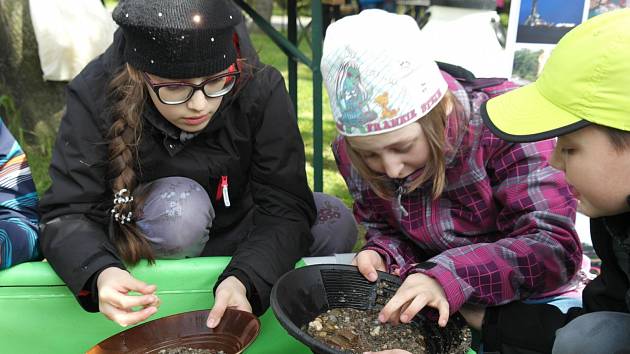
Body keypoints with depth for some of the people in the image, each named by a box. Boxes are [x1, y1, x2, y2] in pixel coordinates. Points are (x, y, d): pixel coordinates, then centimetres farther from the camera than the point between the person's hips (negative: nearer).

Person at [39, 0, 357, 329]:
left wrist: (242, 280, -44)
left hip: (237, 234, 2)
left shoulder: (260, 89, -23)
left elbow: (286, 208, -26)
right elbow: (66, 214, -25)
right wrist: (100, 273, -48)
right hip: (141, 249, -1)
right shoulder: (94, 96, -24)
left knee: (335, 224, -19)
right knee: (179, 204, -34)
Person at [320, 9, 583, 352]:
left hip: (521, 293, -2)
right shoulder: (353, 150, -12)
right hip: (428, 289, 3)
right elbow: (386, 231, 1)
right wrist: (381, 255, -22)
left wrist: (450, 276, -41)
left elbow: (556, 247, -28)